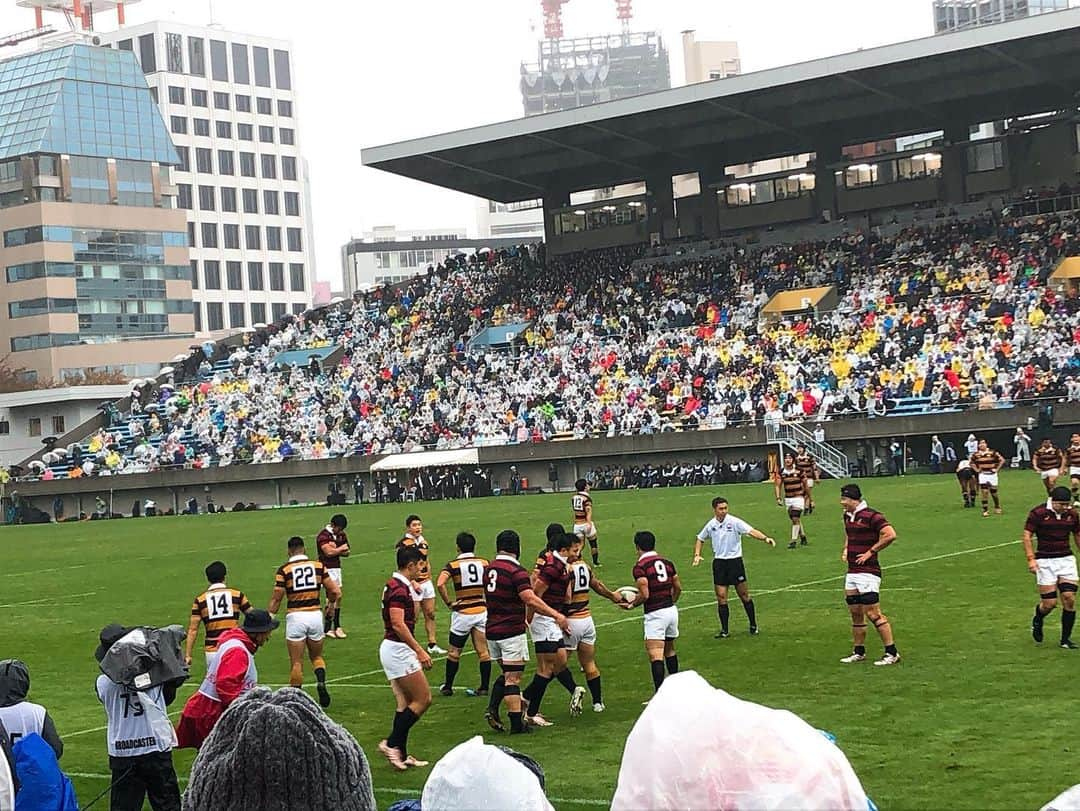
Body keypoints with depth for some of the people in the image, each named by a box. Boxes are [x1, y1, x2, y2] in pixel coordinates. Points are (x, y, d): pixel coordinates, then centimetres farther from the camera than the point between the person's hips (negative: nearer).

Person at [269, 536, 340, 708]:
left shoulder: (284, 569, -4)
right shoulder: (318, 565, 2)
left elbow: (276, 599, -5)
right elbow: (334, 591, 2)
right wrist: (331, 604, 23)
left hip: (295, 617, -2)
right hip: (315, 615, 2)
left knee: (296, 662, 6)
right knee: (316, 656, 19)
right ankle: (321, 681, -7)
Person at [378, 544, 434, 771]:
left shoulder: (395, 585, 14)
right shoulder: (400, 589, -17)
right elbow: (398, 624, -24)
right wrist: (420, 651, -22)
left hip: (393, 649, 10)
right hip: (398, 649, -10)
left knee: (405, 704, 11)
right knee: (423, 699, -5)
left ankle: (401, 754, 12)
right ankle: (392, 743, -4)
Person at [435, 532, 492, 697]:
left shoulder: (453, 565, -6)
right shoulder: (484, 563, 3)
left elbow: (440, 584, -21)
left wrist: (448, 603, -11)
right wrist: (488, 601, 9)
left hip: (462, 613, -2)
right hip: (482, 611, 2)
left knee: (454, 653, 11)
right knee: (483, 652, 7)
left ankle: (447, 687, 19)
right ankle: (484, 687, 7)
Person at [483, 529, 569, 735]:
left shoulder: (488, 569, 9)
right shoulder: (516, 571, -15)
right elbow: (531, 600, -27)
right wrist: (556, 615, -26)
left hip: (492, 631, 7)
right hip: (512, 631, -7)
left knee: (506, 673, 20)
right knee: (513, 678, -2)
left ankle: (492, 709, 4)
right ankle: (517, 723, -1)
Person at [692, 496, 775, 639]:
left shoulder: (734, 522, -9)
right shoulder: (711, 525, 3)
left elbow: (751, 531, -21)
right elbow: (700, 539, 21)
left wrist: (765, 538, -37)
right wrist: (697, 555, 7)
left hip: (735, 561, -3)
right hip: (719, 562, 3)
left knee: (744, 595, 2)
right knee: (721, 597, 0)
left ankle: (753, 626, 18)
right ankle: (724, 631, 7)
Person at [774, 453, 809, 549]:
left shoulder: (798, 471, -8)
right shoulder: (781, 472, -2)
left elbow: (805, 484, 2)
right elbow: (777, 485, -3)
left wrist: (807, 497, 7)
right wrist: (778, 498, -14)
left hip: (798, 497, -4)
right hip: (788, 499, 4)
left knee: (795, 519, -13)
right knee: (795, 519, 14)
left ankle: (794, 541, -9)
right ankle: (803, 537, 32)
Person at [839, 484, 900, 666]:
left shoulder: (871, 516, -15)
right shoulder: (847, 516, 13)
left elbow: (890, 535, -21)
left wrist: (870, 552, -16)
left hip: (868, 572, -9)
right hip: (852, 573, 9)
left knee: (873, 613, -9)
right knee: (855, 614, 12)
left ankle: (892, 653, -3)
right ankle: (859, 652, 22)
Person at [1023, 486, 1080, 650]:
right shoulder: (1038, 513, -10)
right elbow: (1027, 536, -7)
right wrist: (1031, 559, -17)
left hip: (1066, 559, 4)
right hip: (1044, 561, -3)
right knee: (1049, 603, -6)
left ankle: (1066, 639, 5)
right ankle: (1037, 621, 30)